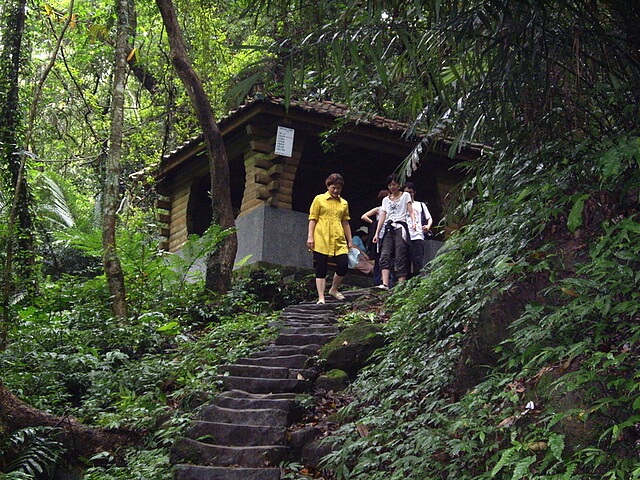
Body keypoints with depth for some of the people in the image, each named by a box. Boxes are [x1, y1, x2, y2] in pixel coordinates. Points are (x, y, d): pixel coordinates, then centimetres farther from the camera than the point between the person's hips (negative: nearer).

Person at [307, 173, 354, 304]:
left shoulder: (344, 203, 16)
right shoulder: (319, 199, 5)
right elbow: (313, 219, 3)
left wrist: (350, 240, 17)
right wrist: (310, 237, -5)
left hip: (339, 241, 4)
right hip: (321, 240, -3)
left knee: (343, 266, -7)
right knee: (321, 269, -2)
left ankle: (334, 289, 18)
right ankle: (321, 298, 3)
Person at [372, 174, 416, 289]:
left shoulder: (405, 196, 12)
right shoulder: (386, 200, 22)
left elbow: (410, 211, 3)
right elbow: (382, 217, 17)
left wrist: (414, 222, -17)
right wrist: (377, 233, 8)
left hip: (400, 227, -4)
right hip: (388, 229, 4)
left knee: (400, 257, -10)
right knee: (385, 256, -13)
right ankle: (385, 284, -23)